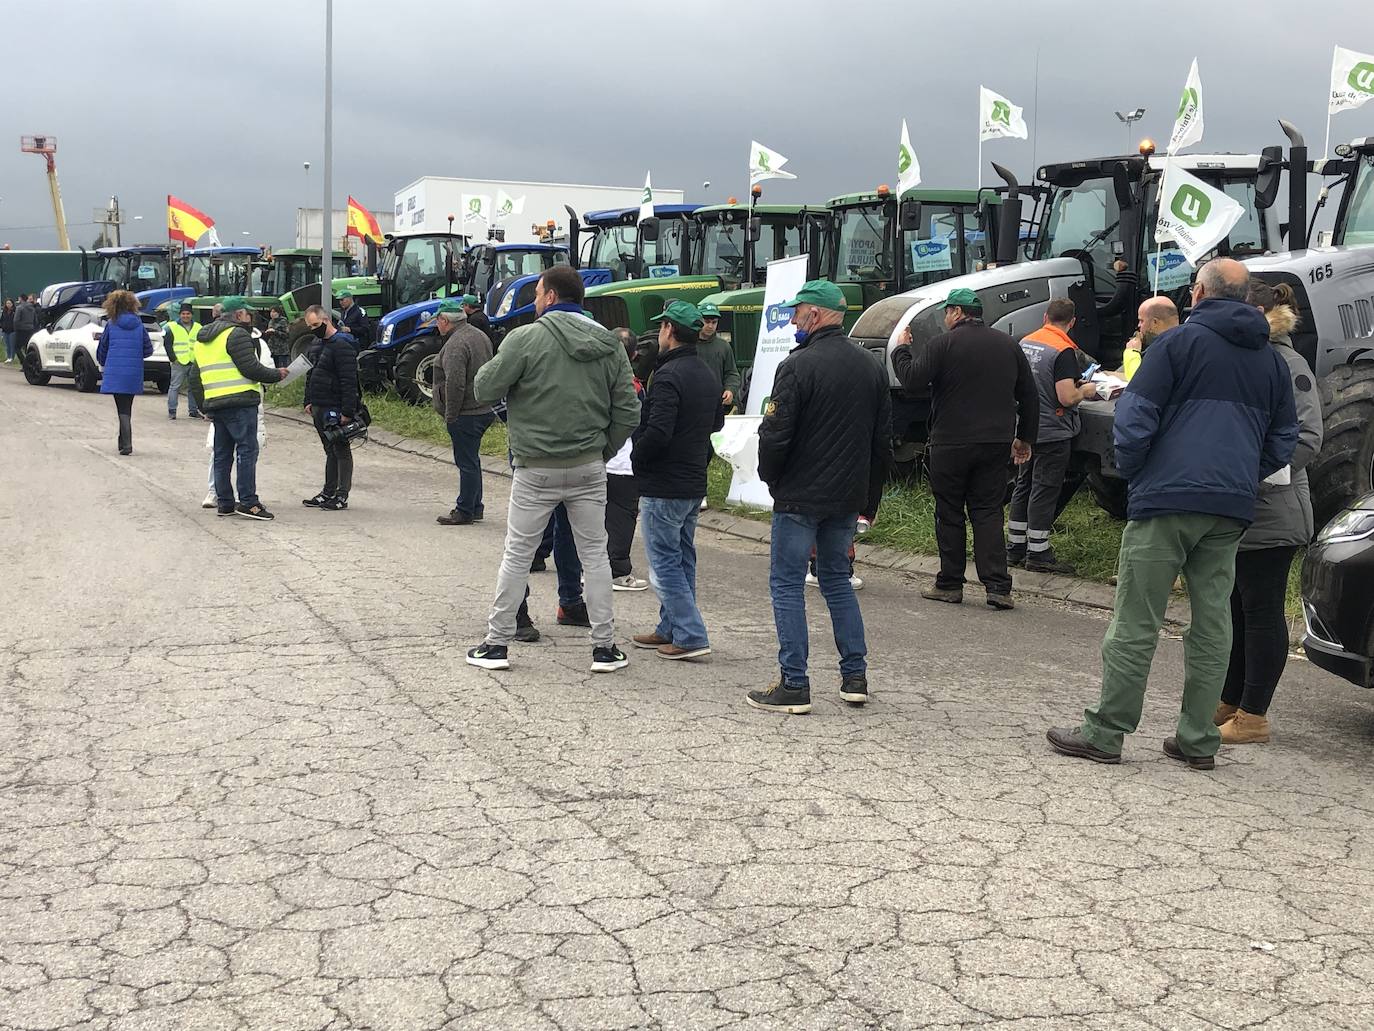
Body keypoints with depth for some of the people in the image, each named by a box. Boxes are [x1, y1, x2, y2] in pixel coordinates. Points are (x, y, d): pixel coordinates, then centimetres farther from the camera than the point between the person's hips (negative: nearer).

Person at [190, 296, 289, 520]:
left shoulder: (201, 340, 21)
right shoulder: (237, 334, -7)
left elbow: (195, 378, 22)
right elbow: (251, 368, -14)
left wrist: (204, 407, 25)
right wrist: (277, 375, 0)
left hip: (214, 404, 8)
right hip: (240, 403, -8)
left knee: (222, 454, 12)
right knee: (247, 450, -7)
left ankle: (224, 502, 14)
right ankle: (247, 502, -11)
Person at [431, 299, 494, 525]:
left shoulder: (456, 344, -18)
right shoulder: (480, 336, 14)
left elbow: (455, 384, -24)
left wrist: (450, 415, -17)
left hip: (466, 414, -10)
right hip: (484, 410, 10)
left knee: (467, 462, -3)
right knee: (472, 460, 18)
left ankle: (465, 511, 3)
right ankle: (475, 507, 26)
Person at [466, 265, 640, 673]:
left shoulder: (526, 339, -11)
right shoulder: (610, 345, 4)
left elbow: (485, 389, -7)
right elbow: (628, 412, 3)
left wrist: (494, 364, 12)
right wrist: (603, 451, 13)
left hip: (536, 469, -3)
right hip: (589, 469, 3)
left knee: (517, 555, 7)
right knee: (594, 554, 10)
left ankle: (496, 643, 14)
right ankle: (604, 647, 12)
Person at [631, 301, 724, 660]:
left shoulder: (667, 375, -19)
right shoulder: (709, 375, 11)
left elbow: (657, 432, -25)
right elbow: (717, 423, 20)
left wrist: (636, 457, -9)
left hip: (663, 486, -9)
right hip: (695, 483, 9)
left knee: (665, 562, -3)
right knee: (682, 559, 16)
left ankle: (691, 636, -5)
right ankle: (670, 629, 24)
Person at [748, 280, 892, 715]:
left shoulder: (798, 366, -16)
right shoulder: (872, 367, 8)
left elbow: (775, 434, -17)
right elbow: (883, 438, 13)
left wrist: (769, 476, 2)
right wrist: (866, 488, 18)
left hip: (800, 496, -7)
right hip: (847, 498, 7)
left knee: (787, 583, 1)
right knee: (837, 579, 19)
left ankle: (794, 685, 0)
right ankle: (855, 676, 18)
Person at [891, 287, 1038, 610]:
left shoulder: (943, 344, -9)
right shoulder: (1008, 345, 11)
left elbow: (913, 381, -13)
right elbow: (1029, 396, 16)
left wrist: (900, 350, 3)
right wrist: (1024, 437, 24)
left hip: (951, 443, -5)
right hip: (995, 443, 5)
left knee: (949, 514, 5)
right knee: (988, 512, 5)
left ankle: (950, 584, 9)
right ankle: (997, 586, -5)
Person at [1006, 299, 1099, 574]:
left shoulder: (1025, 343, 5)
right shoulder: (1064, 351, -18)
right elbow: (1067, 397, -23)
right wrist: (1086, 391, -2)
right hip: (1052, 432, -7)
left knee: (1023, 487, 15)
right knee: (1044, 492, -1)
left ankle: (1015, 548, 21)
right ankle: (1038, 554, 3)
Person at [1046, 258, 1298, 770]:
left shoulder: (1180, 341, -2)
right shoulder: (1272, 359, 16)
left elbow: (1134, 419, -8)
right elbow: (1284, 439, 20)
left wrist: (1132, 473, 5)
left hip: (1167, 500, -6)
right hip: (1232, 509, 6)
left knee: (1135, 623, -3)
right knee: (1212, 623, 9)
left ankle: (1104, 733, -1)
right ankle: (1198, 739, 12)